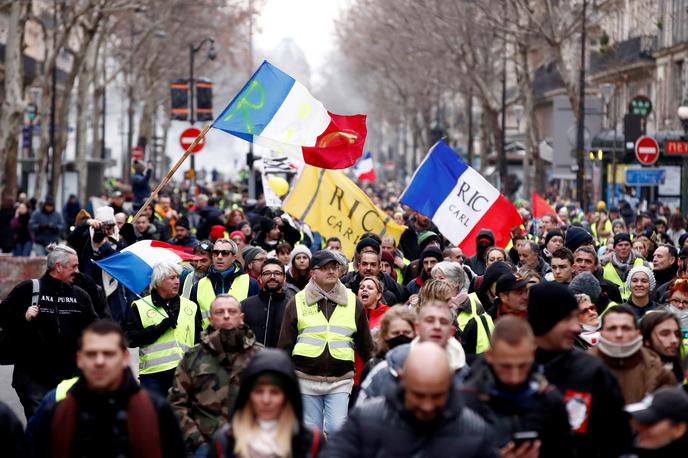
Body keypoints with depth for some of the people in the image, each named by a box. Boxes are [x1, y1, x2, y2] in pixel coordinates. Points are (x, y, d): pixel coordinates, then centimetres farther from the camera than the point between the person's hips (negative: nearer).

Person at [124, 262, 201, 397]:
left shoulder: (191, 307, 14)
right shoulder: (139, 307, 4)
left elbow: (199, 341, 16)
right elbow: (131, 339, -7)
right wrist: (160, 328, -14)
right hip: (153, 373, -3)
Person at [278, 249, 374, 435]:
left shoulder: (353, 302, 9)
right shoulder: (298, 302, 5)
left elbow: (365, 344, 14)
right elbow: (285, 344, 7)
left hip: (340, 381, 0)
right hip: (306, 379, 0)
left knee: (337, 429, -12)